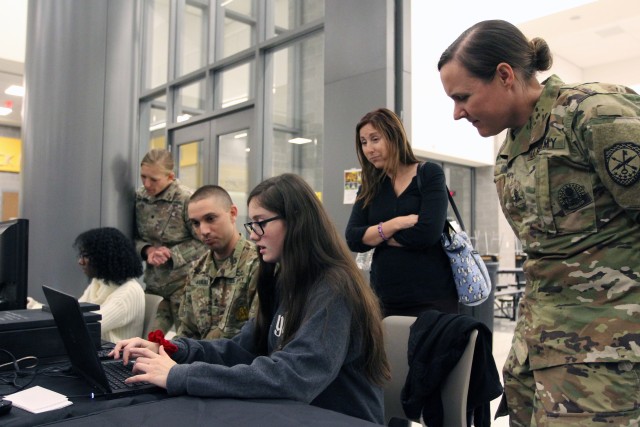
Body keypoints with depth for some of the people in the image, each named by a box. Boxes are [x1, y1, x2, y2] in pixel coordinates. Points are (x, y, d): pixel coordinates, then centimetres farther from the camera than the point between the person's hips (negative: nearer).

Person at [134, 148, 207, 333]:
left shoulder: (186, 199, -14)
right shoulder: (139, 197, 4)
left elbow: (203, 242, -11)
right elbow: (135, 237, 11)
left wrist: (171, 254, -16)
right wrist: (148, 250, -8)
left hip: (183, 284, -5)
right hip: (153, 283, 5)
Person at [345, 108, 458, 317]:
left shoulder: (429, 174, -3)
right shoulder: (370, 186, 9)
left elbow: (428, 232, -17)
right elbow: (352, 239, -2)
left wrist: (376, 237, -5)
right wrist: (394, 224, -16)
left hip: (432, 298, -4)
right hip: (385, 300, 4)